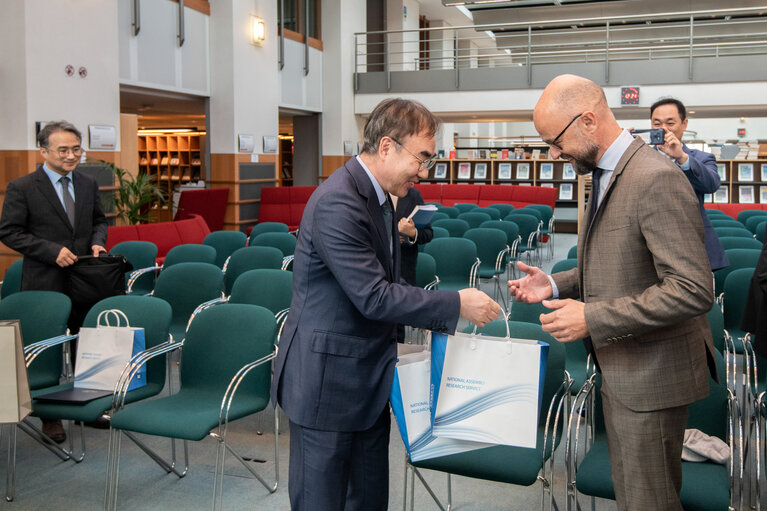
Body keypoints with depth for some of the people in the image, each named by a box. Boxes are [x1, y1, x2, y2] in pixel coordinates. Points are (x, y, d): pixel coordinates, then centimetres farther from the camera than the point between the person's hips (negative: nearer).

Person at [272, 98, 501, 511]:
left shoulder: (376, 196, 9)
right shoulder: (337, 203, -23)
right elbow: (375, 296, -25)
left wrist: (435, 317, 5)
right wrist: (457, 304, -18)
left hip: (368, 379, 9)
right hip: (327, 380, -9)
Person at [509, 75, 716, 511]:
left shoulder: (657, 179, -24)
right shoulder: (607, 174, 8)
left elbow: (693, 291, -28)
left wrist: (592, 318, -25)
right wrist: (555, 285, 4)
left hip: (652, 376, -9)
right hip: (620, 368, 9)